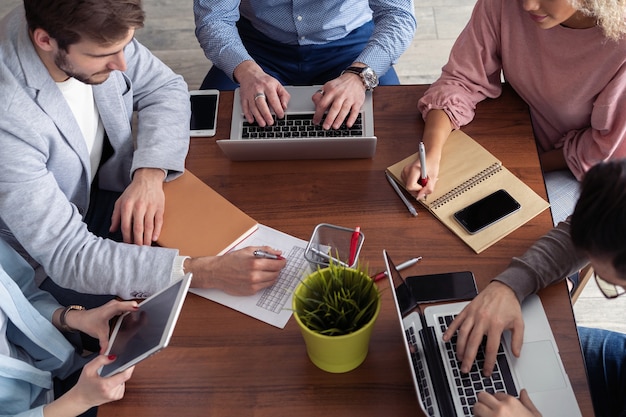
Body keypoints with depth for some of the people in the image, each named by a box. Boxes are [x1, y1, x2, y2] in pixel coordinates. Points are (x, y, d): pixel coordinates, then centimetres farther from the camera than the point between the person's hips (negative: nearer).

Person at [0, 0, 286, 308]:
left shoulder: (98, 34, -19)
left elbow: (166, 88, -4)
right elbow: (68, 256, -34)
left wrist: (150, 176, -22)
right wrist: (205, 272, -40)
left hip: (106, 192, 5)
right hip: (48, 266, -5)